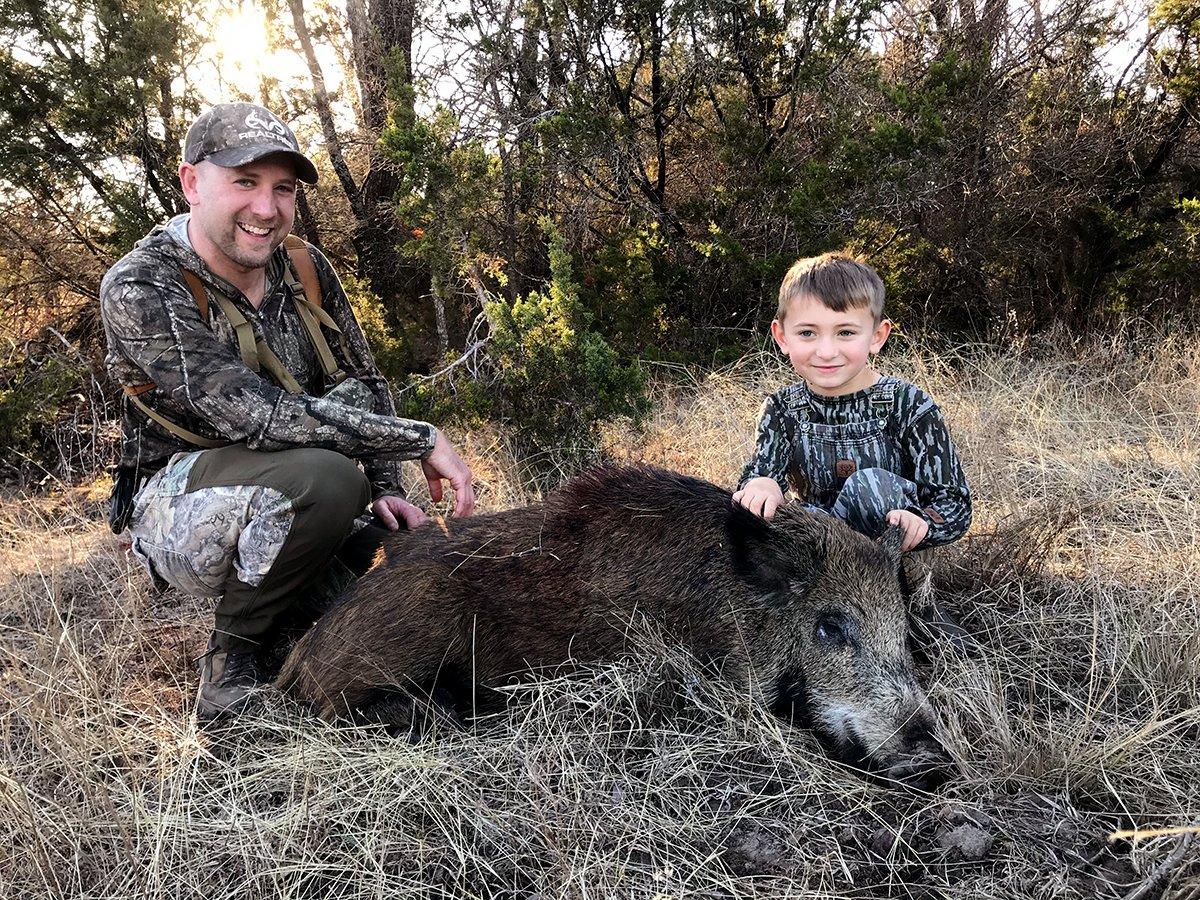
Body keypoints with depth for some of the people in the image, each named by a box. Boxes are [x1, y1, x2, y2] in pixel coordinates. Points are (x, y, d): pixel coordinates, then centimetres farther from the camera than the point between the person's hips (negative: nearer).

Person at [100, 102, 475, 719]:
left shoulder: (305, 268, -1)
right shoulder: (138, 290, -22)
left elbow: (363, 386, 8)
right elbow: (254, 415, -32)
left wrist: (385, 490, -8)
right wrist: (420, 439, -30)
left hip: (284, 503, 7)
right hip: (181, 501, -6)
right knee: (323, 476, -34)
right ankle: (232, 659, -12)